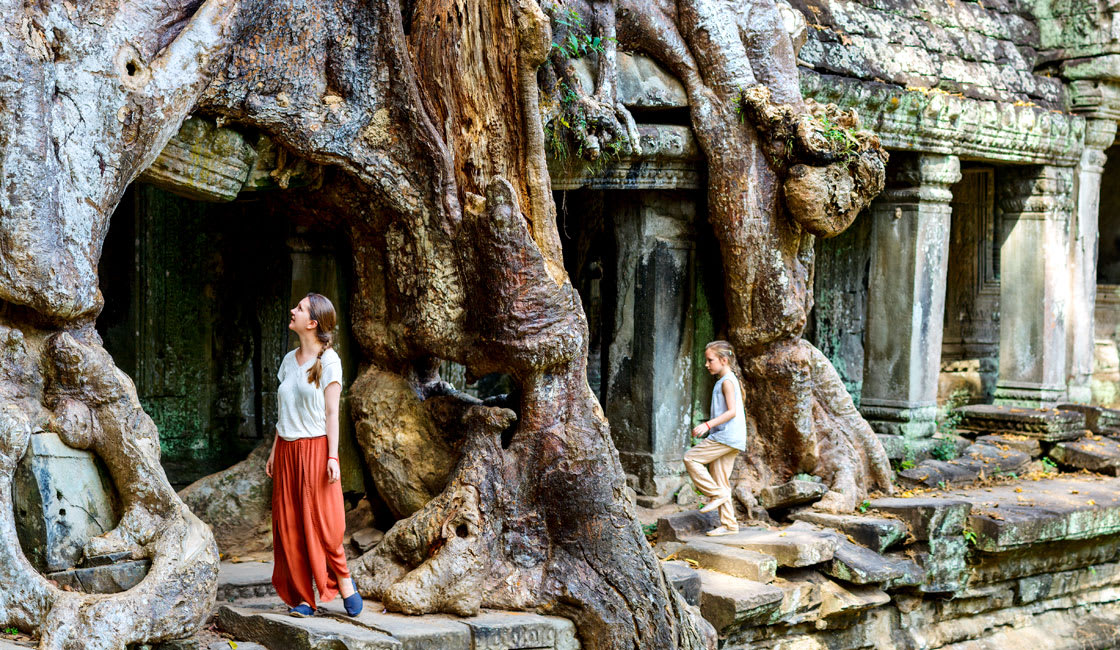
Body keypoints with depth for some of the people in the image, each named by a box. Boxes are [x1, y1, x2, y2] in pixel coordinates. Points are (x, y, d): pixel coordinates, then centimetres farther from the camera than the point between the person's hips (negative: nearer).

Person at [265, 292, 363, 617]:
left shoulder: (328, 361, -5)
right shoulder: (289, 360, 12)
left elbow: (332, 412, -7)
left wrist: (333, 457, -13)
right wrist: (274, 451, 14)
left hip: (315, 447, -6)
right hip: (287, 450, 6)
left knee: (321, 524, -5)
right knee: (288, 526, 3)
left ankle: (344, 581, 14)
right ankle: (302, 597, 8)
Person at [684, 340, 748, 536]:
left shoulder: (727, 381, -9)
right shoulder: (727, 381, 21)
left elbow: (732, 411, -19)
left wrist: (708, 424, -24)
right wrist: (709, 429, 23)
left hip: (727, 435, -10)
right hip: (728, 439, 10)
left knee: (691, 458, -9)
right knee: (720, 480, 8)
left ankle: (717, 494, -8)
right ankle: (728, 524, 8)